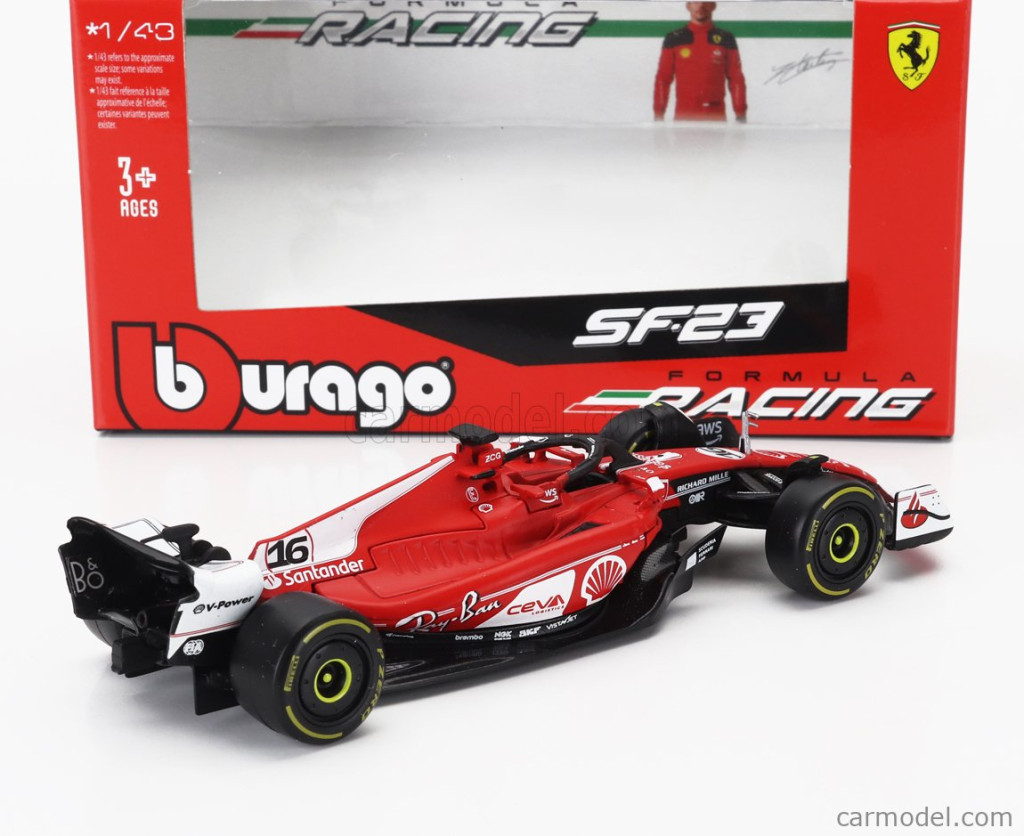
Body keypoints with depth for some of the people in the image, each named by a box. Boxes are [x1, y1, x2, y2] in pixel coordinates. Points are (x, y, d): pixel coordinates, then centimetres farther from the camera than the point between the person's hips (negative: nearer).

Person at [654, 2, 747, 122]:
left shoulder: (726, 39, 8)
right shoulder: (673, 39, 7)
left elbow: (736, 79, 8)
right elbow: (663, 79, 7)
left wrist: (741, 115, 0)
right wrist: (658, 115, -1)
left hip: (716, 117, 1)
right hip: (684, 116, 0)